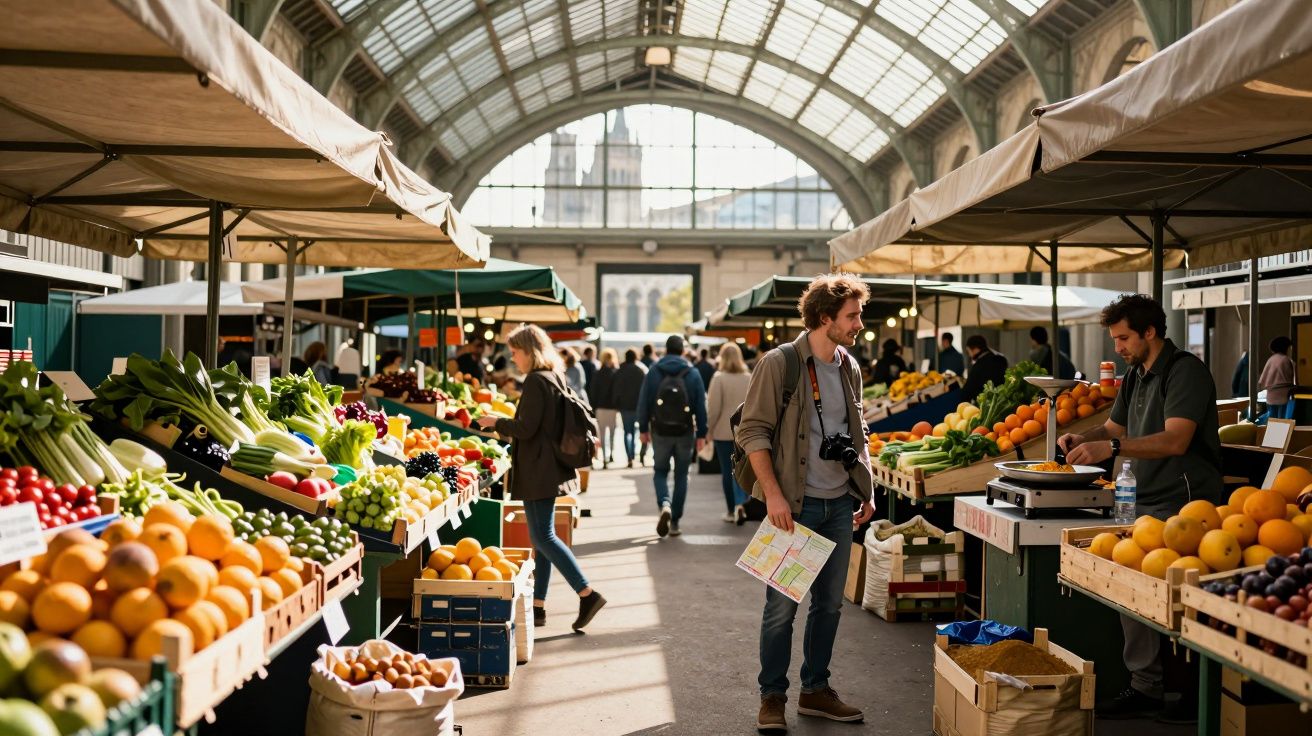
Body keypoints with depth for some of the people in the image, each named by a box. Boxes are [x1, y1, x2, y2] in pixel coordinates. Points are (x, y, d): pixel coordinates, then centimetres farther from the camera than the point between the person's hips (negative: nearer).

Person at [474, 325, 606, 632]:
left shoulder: (536, 381, -15)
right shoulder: (555, 378, 14)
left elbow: (526, 428, -19)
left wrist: (496, 422, -4)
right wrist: (504, 427, 22)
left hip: (538, 472, -10)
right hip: (551, 468, 10)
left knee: (543, 537, -8)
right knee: (541, 537, 11)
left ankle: (587, 594, -11)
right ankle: (538, 606, 16)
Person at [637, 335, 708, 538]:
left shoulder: (653, 372, -2)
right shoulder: (693, 374, -2)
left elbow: (643, 403, -1)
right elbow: (701, 406, -2)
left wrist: (643, 429, 8)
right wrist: (701, 434, 3)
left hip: (660, 432, 0)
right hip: (685, 432, 0)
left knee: (660, 472, 14)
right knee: (681, 475, 11)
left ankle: (665, 504, -15)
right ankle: (675, 521, 11)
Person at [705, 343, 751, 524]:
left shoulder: (719, 378, -9)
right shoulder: (750, 378, 2)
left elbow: (713, 408, -10)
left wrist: (709, 428, 1)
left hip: (724, 432, -3)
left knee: (727, 471, 6)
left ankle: (731, 511, 12)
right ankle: (741, 504, -11)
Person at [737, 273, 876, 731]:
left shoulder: (849, 368, 9)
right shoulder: (780, 364, -11)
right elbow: (753, 432, -13)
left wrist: (866, 491, 12)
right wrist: (773, 493, -19)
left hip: (839, 505, 6)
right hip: (794, 505, -6)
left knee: (829, 603, 13)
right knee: (782, 605, 1)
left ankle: (816, 690, 26)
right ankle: (772, 697, 14)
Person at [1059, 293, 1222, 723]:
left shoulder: (1186, 371, -14)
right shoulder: (1135, 374, 15)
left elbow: (1175, 441, -25)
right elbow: (1113, 428, 22)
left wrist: (1112, 448, -33)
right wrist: (1083, 440, 1)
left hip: (1187, 505, -9)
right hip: (1148, 503, 9)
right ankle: (1146, 687, 14)